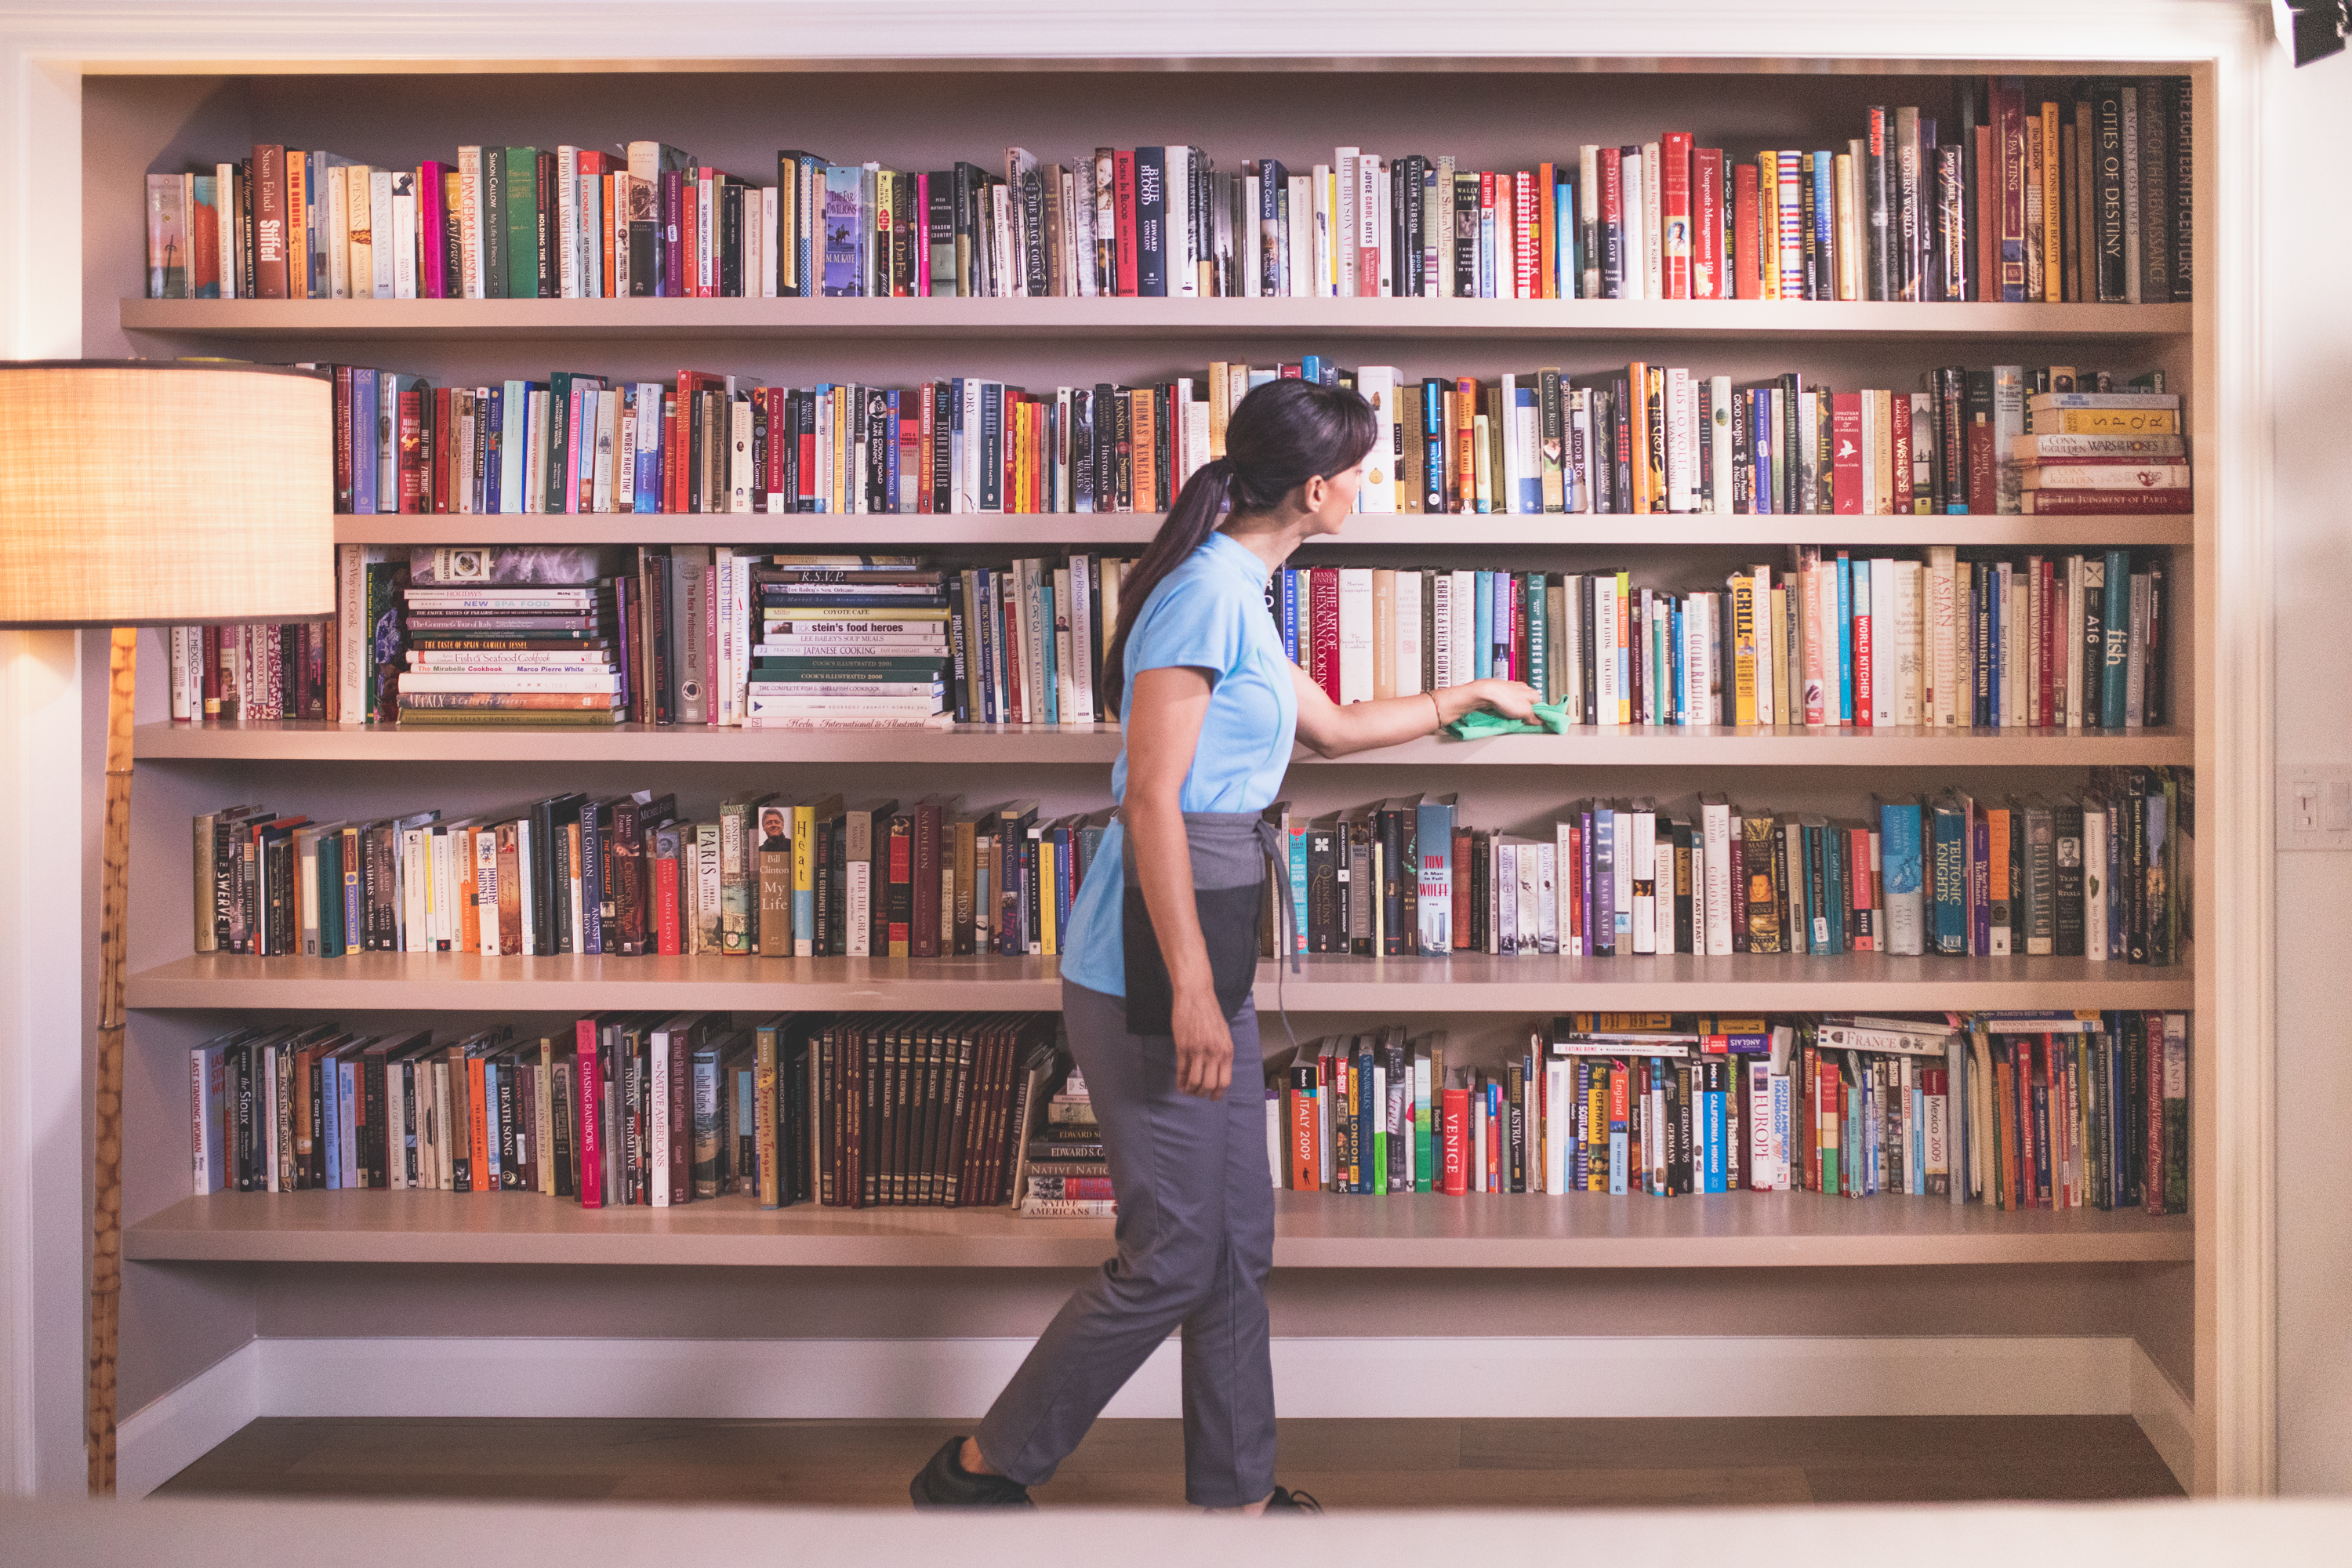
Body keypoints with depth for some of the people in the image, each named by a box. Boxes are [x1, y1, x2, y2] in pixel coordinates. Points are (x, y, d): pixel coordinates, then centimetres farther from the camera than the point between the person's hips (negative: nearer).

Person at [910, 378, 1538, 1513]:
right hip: (1153, 963, -10)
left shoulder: (1238, 593, 15)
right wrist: (1189, 990, -23)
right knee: (1173, 1257, -2)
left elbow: (1334, 728, 31)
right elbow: (1151, 796, -21)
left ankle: (1237, 1494, 25)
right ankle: (979, 1469, 12)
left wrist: (1459, 700, 44)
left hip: (1208, 956, 10)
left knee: (1238, 1246, 13)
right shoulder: (1207, 592, -15)